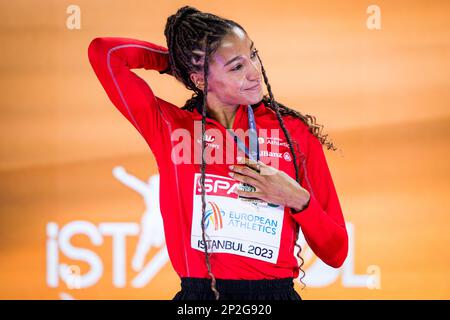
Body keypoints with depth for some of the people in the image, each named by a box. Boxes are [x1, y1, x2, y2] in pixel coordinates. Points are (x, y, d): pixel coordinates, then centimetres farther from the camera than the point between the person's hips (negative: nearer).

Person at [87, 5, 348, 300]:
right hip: (198, 293, 0)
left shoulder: (295, 132, -1)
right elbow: (104, 52, -9)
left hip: (276, 291, 1)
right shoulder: (170, 127, -2)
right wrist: (173, 59, 1)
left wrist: (298, 200, -15)